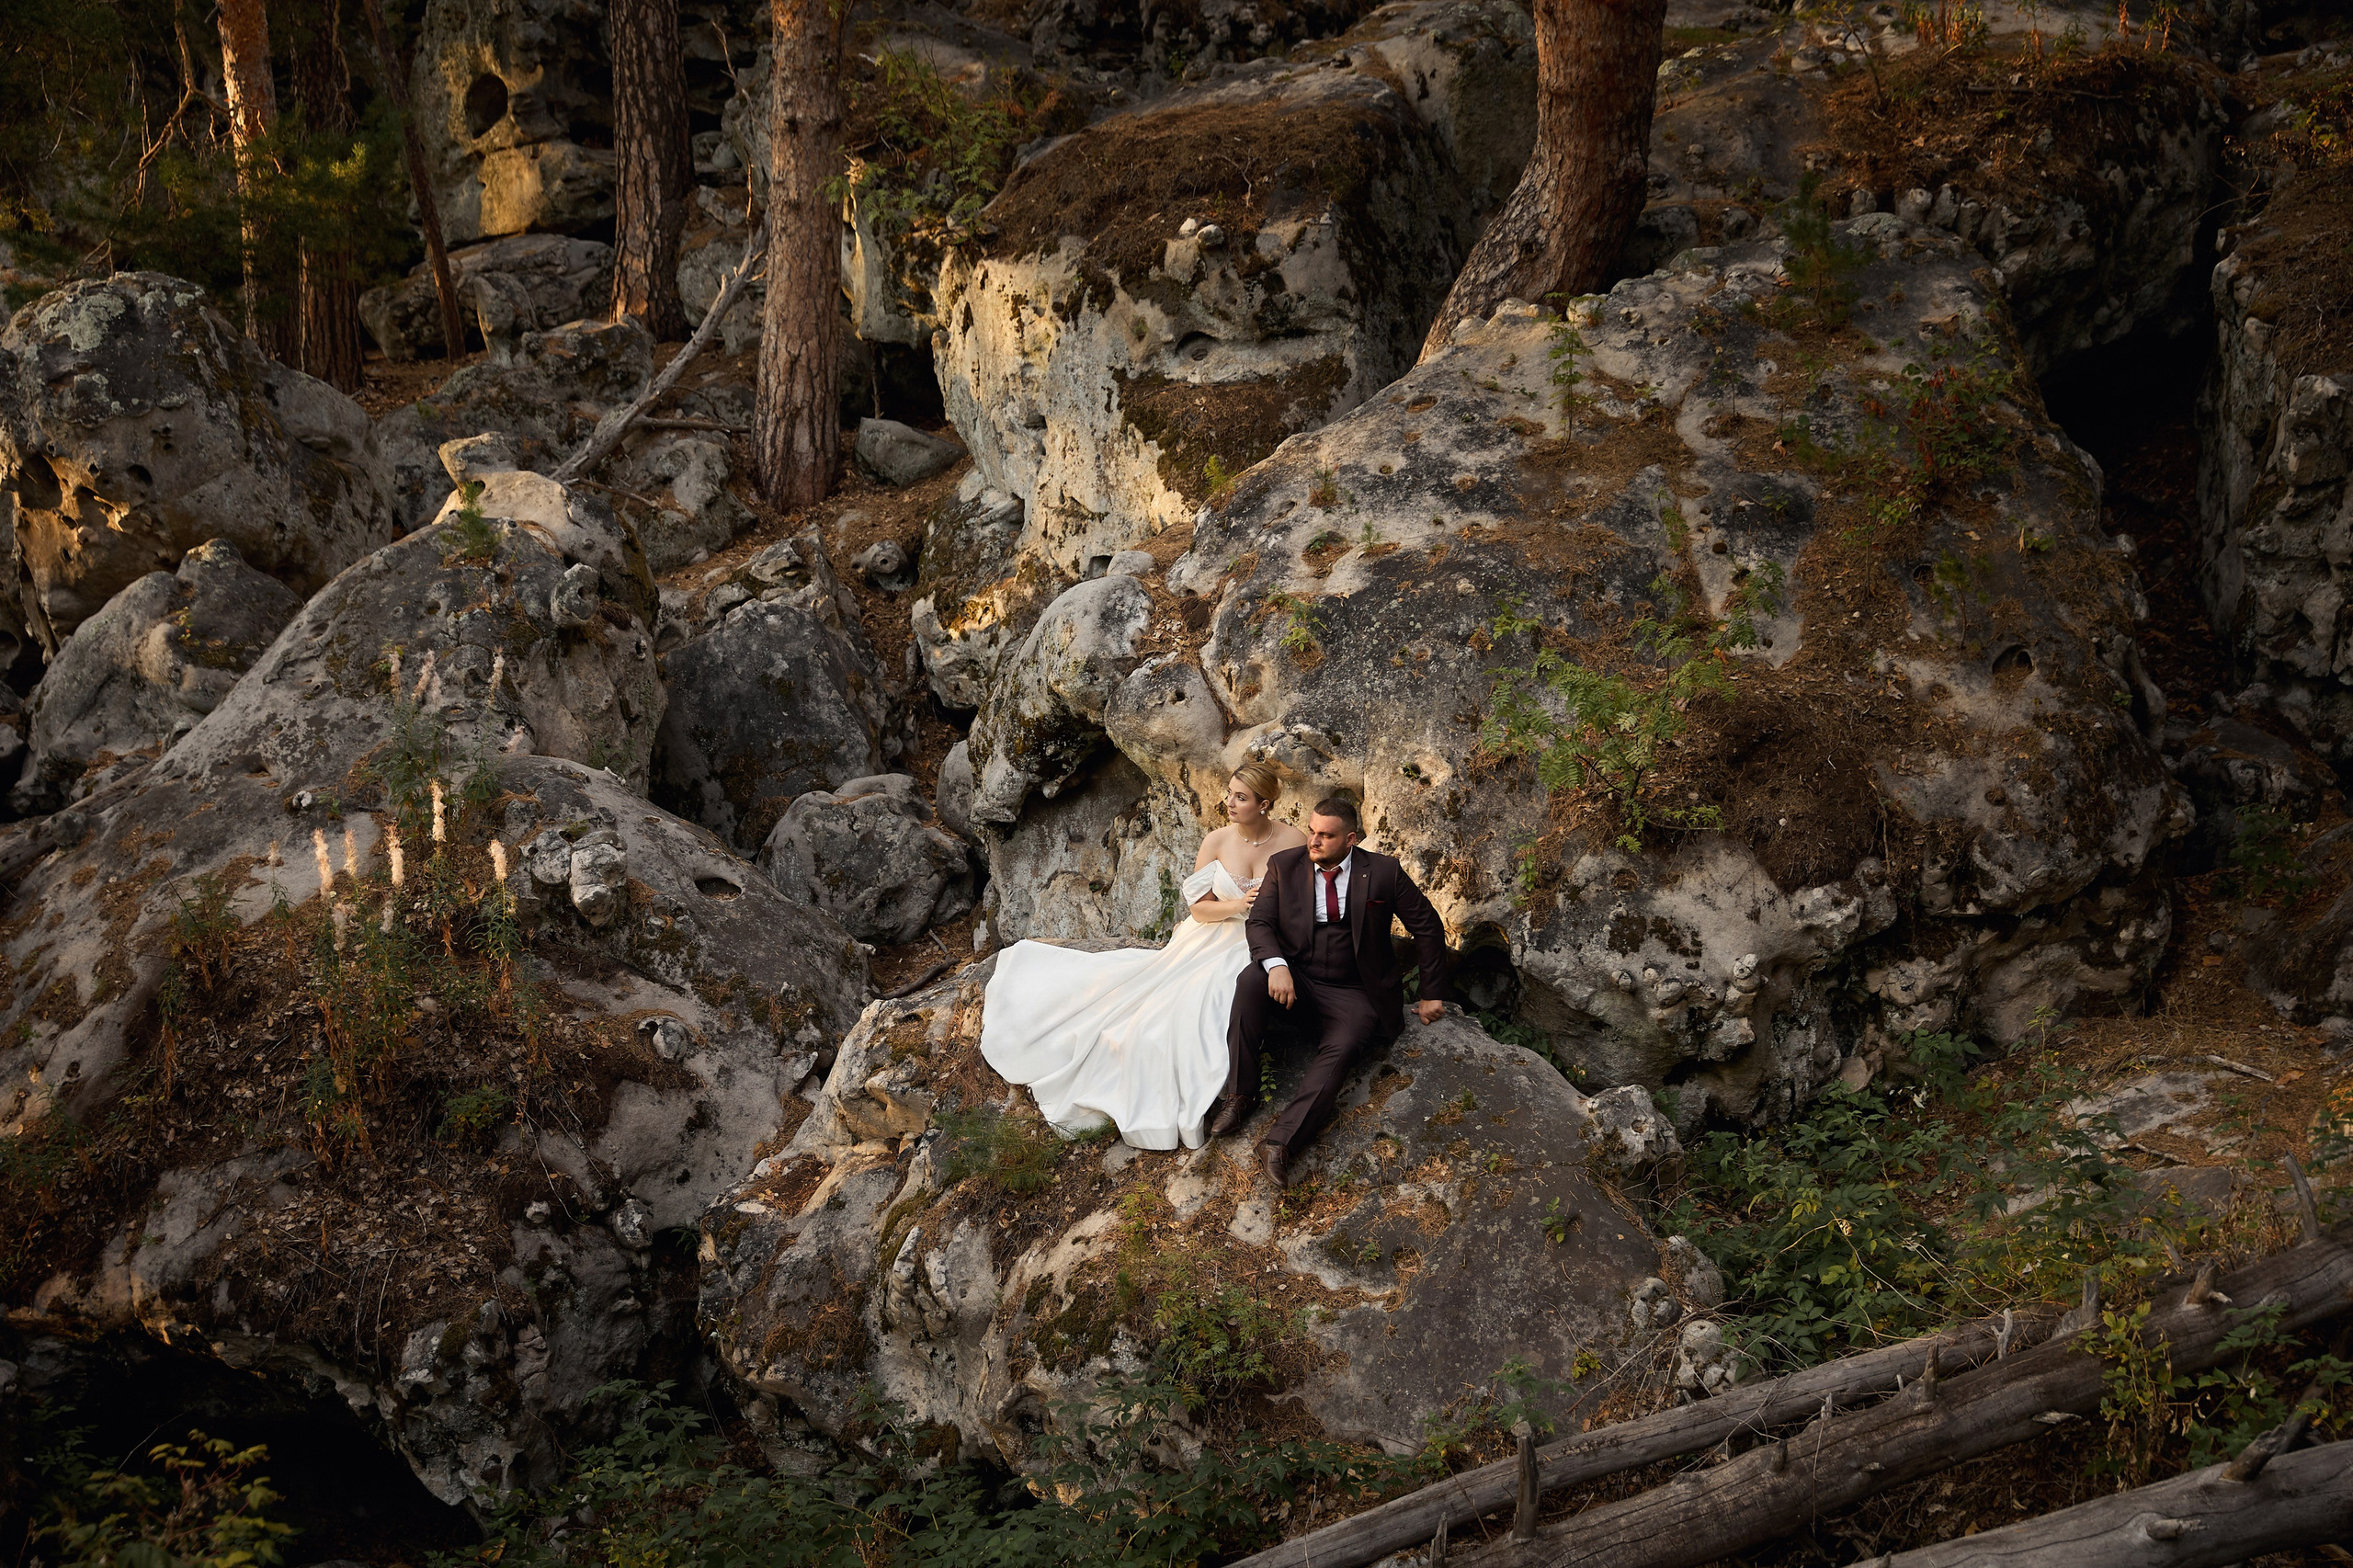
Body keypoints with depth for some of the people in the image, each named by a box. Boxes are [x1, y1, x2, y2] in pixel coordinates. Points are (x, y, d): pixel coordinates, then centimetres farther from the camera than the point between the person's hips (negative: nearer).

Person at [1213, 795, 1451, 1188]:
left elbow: (1428, 927, 5)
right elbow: (1259, 922, -4)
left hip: (1352, 993, -2)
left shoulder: (1383, 872, -4)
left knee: (1338, 1051, -30)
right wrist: (1276, 965, -26)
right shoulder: (1284, 865, 1)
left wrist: (1432, 994, 8)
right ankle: (1238, 1095, -24)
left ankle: (1281, 1142, -38)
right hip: (1296, 978, 2)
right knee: (1251, 979, -30)